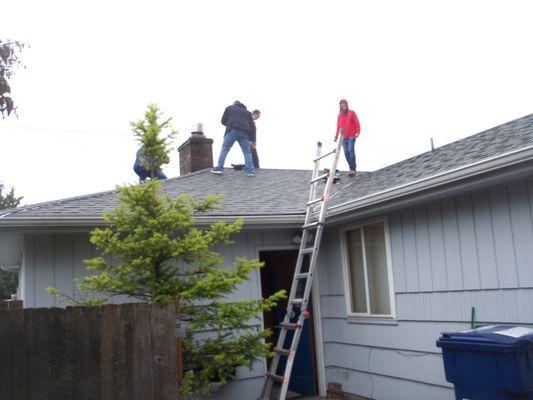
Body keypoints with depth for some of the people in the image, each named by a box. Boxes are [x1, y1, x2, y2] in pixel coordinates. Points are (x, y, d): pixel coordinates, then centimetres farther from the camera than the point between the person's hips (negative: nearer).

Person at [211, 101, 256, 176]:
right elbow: (252, 125, 17)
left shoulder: (229, 108, 20)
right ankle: (250, 171, -2)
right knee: (247, 152, 5)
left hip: (232, 131, -2)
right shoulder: (247, 112, 25)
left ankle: (219, 168, -1)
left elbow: (223, 121, 17)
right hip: (244, 133, 2)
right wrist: (253, 139, 14)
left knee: (224, 149, 5)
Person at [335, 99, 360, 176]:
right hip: (343, 138, 5)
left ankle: (353, 169, -17)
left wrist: (357, 132, -14)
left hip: (351, 136, -4)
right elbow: (338, 127, 22)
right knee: (346, 153, -2)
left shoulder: (351, 113, 5)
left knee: (351, 150, -18)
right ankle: (352, 169, 4)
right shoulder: (339, 115, 17)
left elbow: (357, 123, -1)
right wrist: (336, 136, 18)